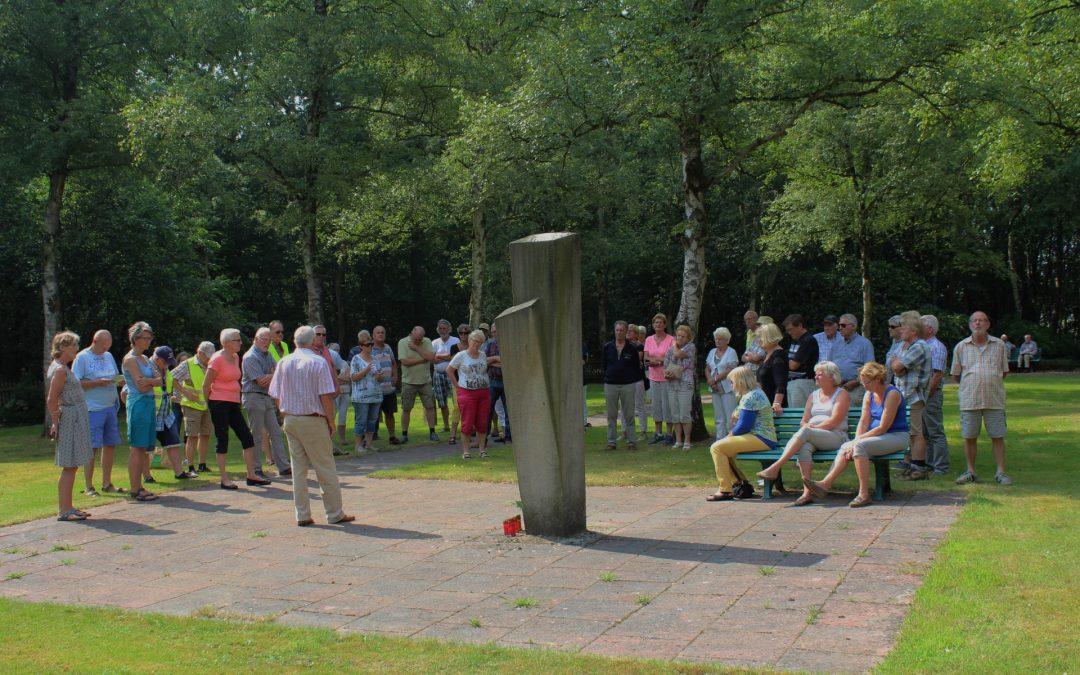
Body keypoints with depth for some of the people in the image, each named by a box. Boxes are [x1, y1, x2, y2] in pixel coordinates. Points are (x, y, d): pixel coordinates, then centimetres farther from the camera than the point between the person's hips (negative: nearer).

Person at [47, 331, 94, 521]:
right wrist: (56, 423, -13)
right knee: (69, 467, -7)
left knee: (72, 467, 12)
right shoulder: (59, 370, -14)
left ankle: (69, 507, 17)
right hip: (70, 419, -10)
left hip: (77, 419, 10)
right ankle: (64, 511, -4)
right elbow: (51, 400, -17)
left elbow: (54, 399, 21)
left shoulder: (65, 368, 16)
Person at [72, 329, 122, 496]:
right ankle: (89, 487, 1)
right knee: (93, 447, -6)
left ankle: (107, 483, 18)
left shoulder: (109, 356, 16)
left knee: (110, 445, 9)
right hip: (93, 409, -7)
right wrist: (98, 383, -18)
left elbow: (116, 377, 22)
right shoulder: (82, 357, -4)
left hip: (110, 407, 7)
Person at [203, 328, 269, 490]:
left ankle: (251, 476, 11)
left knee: (247, 438, 5)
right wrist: (210, 404, 1)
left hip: (233, 403, 8)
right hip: (219, 403, -8)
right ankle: (224, 479, 6)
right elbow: (206, 385, -8)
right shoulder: (217, 359, -12)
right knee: (222, 440, -2)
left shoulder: (235, 357, 10)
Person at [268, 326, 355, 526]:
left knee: (298, 468, 9)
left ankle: (302, 515, 11)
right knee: (326, 469, 3)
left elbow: (276, 396, 6)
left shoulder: (284, 363, 4)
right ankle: (335, 514, 8)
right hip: (314, 420, -5)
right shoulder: (318, 362, -10)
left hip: (290, 420, 5)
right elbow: (326, 396, -14)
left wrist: (286, 414, 16)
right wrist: (331, 421, -6)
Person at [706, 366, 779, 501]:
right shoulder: (755, 393, 19)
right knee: (723, 448, 20)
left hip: (761, 439, -11)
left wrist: (730, 435, -3)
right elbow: (742, 423, 21)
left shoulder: (750, 397, -15)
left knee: (717, 448, -16)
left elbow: (743, 426, -20)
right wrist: (731, 435, 8)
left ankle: (725, 490, -14)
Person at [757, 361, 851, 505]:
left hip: (835, 436, -4)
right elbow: (804, 421, 18)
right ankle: (807, 492, -44)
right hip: (813, 438, 4)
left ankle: (775, 468, -41)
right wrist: (805, 426, -6)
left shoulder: (842, 394, 6)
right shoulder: (814, 395, 24)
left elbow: (834, 421, -8)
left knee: (805, 433, -33)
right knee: (804, 446, -33)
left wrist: (813, 428, -13)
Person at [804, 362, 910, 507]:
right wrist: (856, 441, -13)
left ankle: (864, 494, -29)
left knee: (860, 446, -30)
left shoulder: (892, 394, -15)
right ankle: (825, 484, -28)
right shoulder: (869, 394, 10)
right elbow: (863, 422, 3)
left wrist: (858, 440, -19)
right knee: (846, 447, -16)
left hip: (897, 437, -7)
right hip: (878, 436, 7)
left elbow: (883, 427, -19)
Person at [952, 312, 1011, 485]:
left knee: (998, 436, 1)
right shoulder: (961, 347, 5)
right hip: (969, 399, 0)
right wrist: (971, 385, 7)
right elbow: (956, 375, 11)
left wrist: (991, 384, 7)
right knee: (969, 437, 4)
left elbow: (1004, 372, 13)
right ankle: (970, 471, 15)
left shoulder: (999, 345, 6)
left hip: (995, 399, 0)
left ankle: (1001, 472, 8)